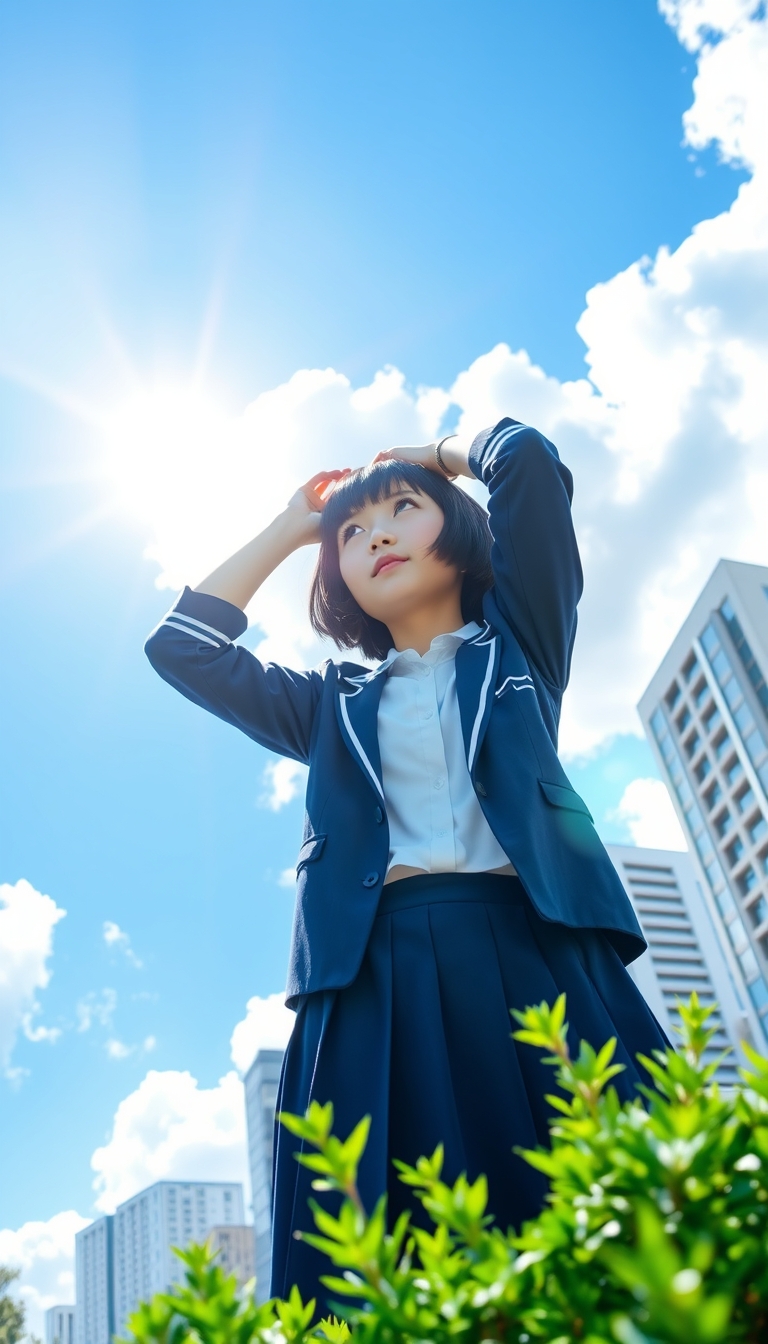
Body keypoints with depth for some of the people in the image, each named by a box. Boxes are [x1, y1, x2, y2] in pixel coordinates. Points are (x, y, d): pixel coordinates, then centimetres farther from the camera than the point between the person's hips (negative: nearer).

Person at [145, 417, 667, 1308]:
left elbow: (530, 463, 11)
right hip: (375, 972, 2)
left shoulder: (517, 647, 21)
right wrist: (289, 528, 31)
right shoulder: (334, 706, 26)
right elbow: (181, 646, 24)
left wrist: (444, 455, 32)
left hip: (533, 946, -1)